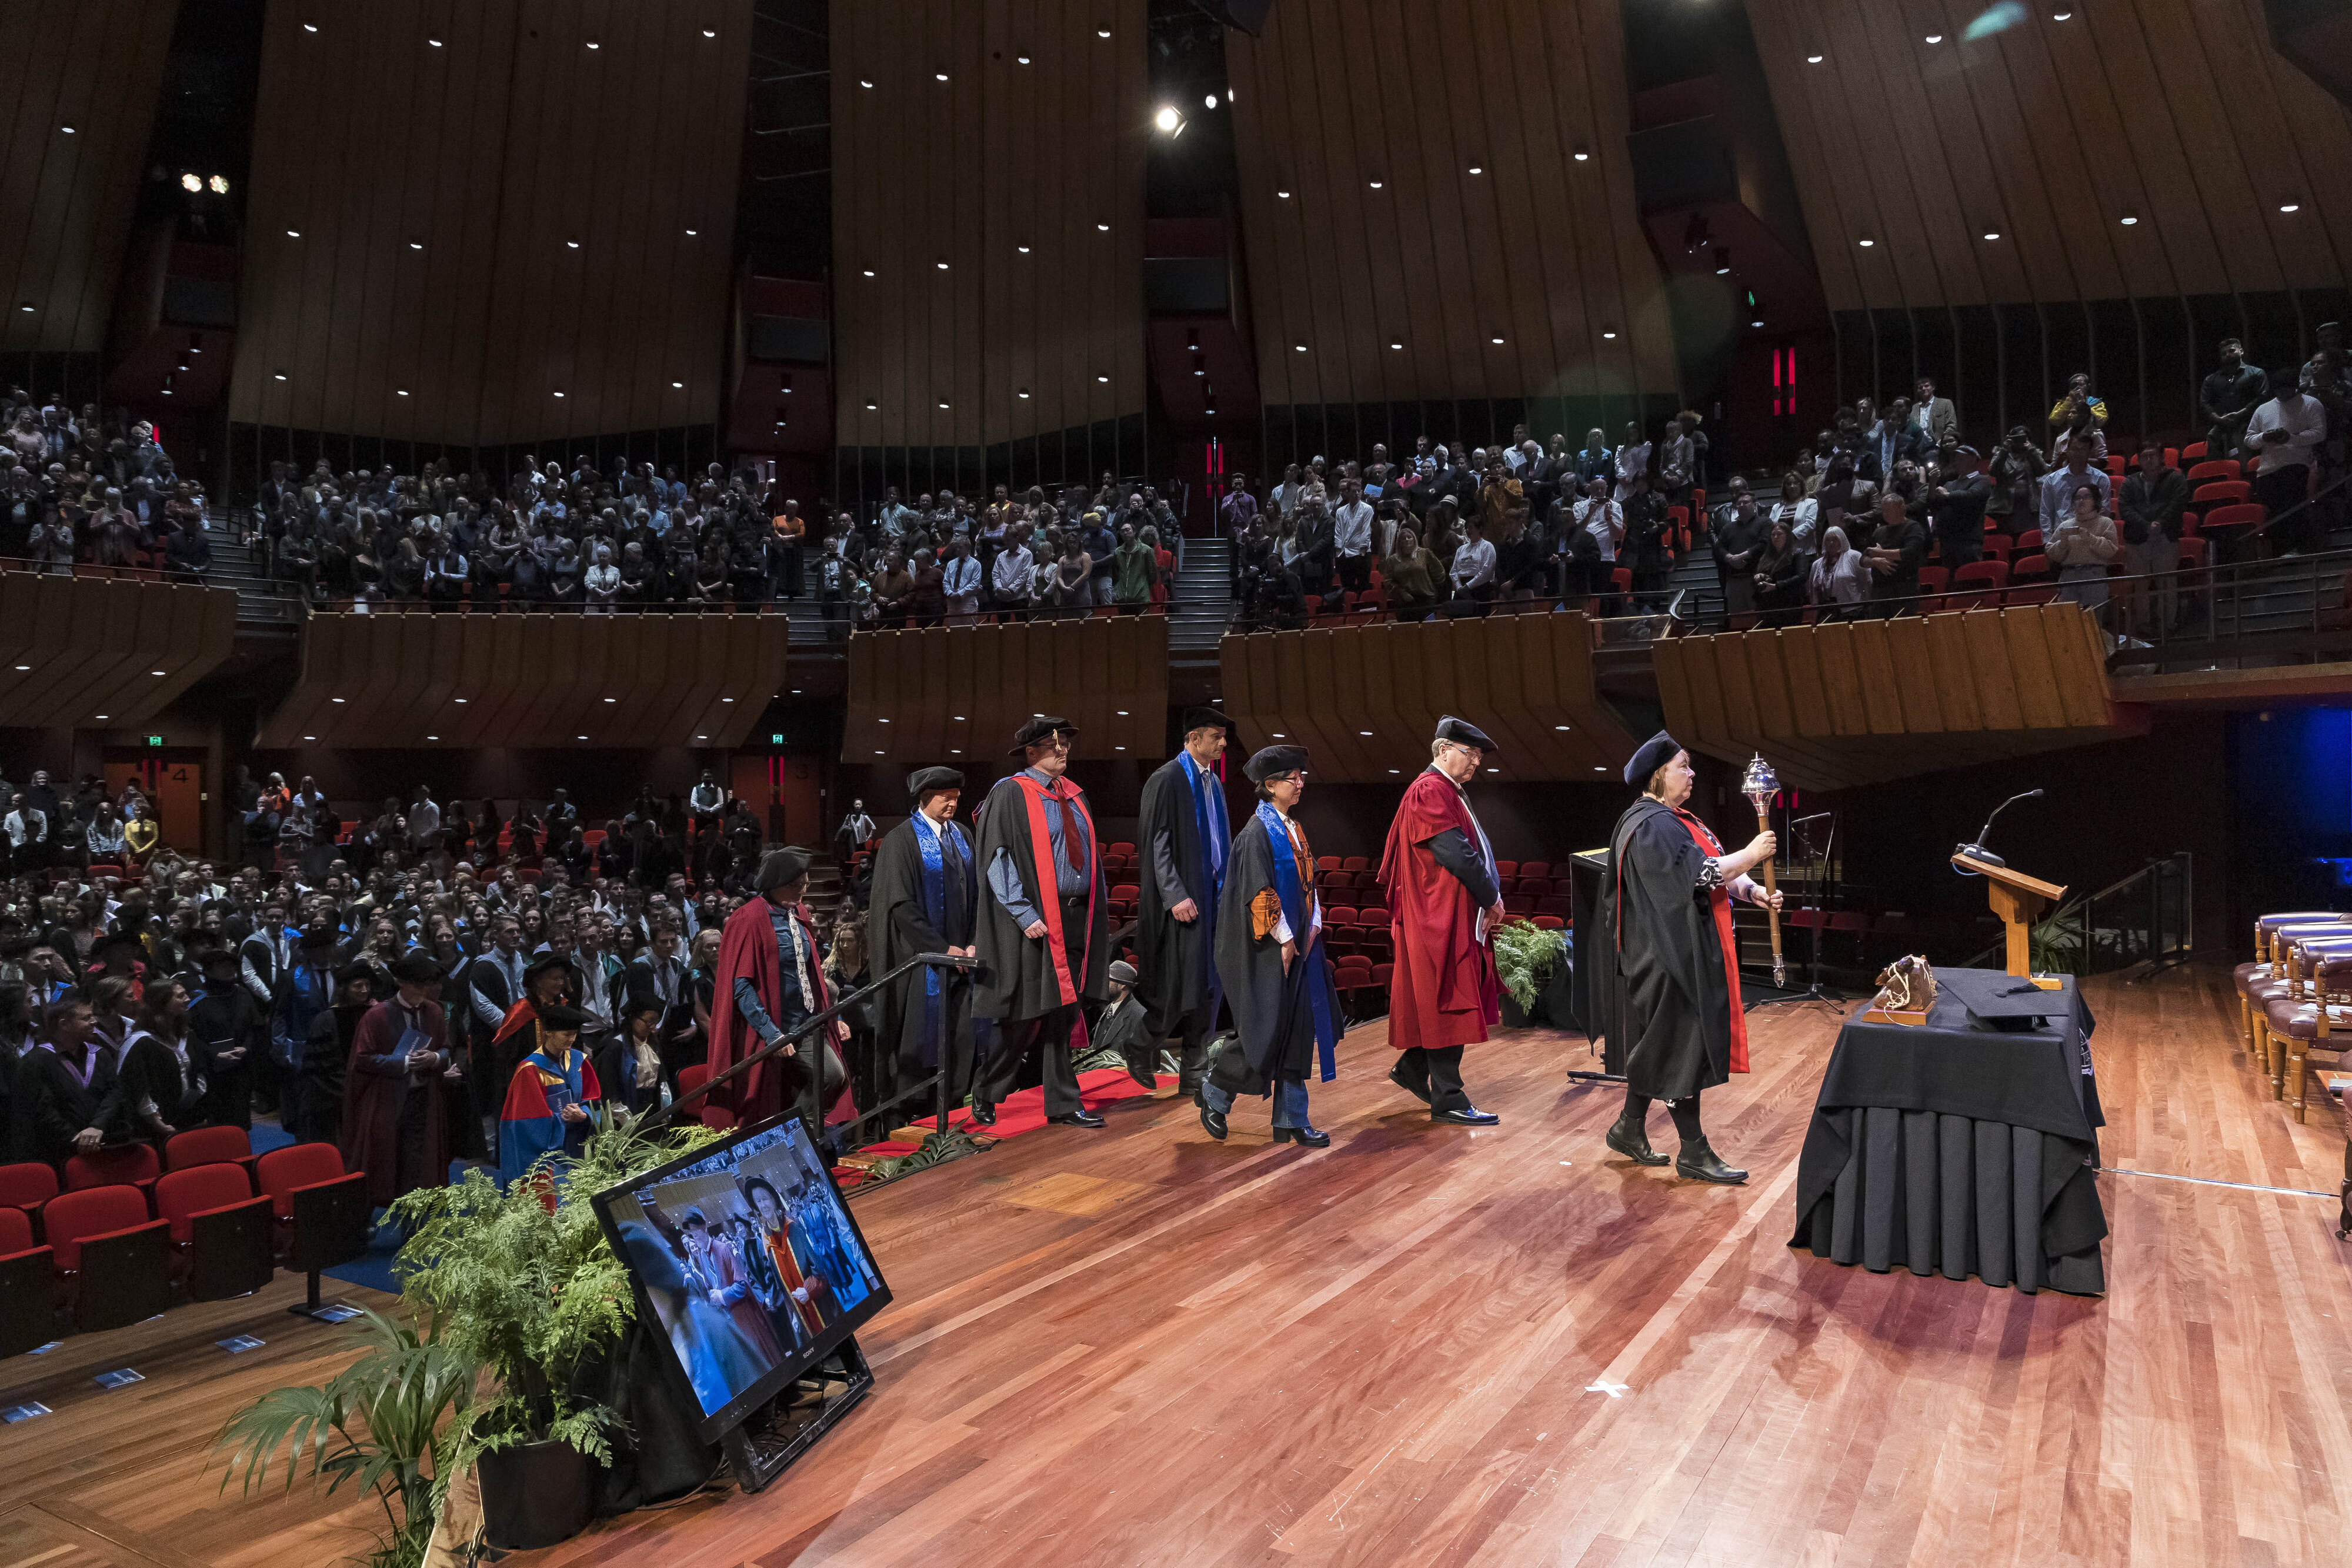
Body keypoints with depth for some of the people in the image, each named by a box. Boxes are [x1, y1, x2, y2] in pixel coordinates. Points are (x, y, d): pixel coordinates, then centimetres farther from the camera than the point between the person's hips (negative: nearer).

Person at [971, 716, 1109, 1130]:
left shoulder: (1074, 796, 15)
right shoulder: (1010, 793, -5)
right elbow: (997, 860, -11)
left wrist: (1096, 915, 11)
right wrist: (1025, 914, -19)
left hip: (1078, 917, 6)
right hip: (1037, 922, -6)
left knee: (1063, 1011, 10)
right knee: (1028, 1014, -1)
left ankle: (1063, 1103, 17)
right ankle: (986, 1094, 19)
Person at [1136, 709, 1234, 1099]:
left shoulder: (1214, 781, 14)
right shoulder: (1166, 780, -10)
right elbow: (1156, 842, -14)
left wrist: (1227, 887, 12)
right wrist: (1175, 895, -20)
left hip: (1213, 894, 8)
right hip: (1183, 898, -8)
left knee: (1208, 984, 7)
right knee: (1179, 984, -5)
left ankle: (1194, 1076, 14)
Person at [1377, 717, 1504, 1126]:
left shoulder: (1449, 792, 17)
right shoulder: (1430, 793, -16)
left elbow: (1473, 850, 17)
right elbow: (1456, 855, -23)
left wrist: (1489, 899, 3)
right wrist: (1492, 898, -12)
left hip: (1459, 916, 10)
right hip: (1441, 917, -10)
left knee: (1447, 1004, 16)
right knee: (1448, 1004, -4)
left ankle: (1412, 1069, 30)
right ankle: (1448, 1100, 3)